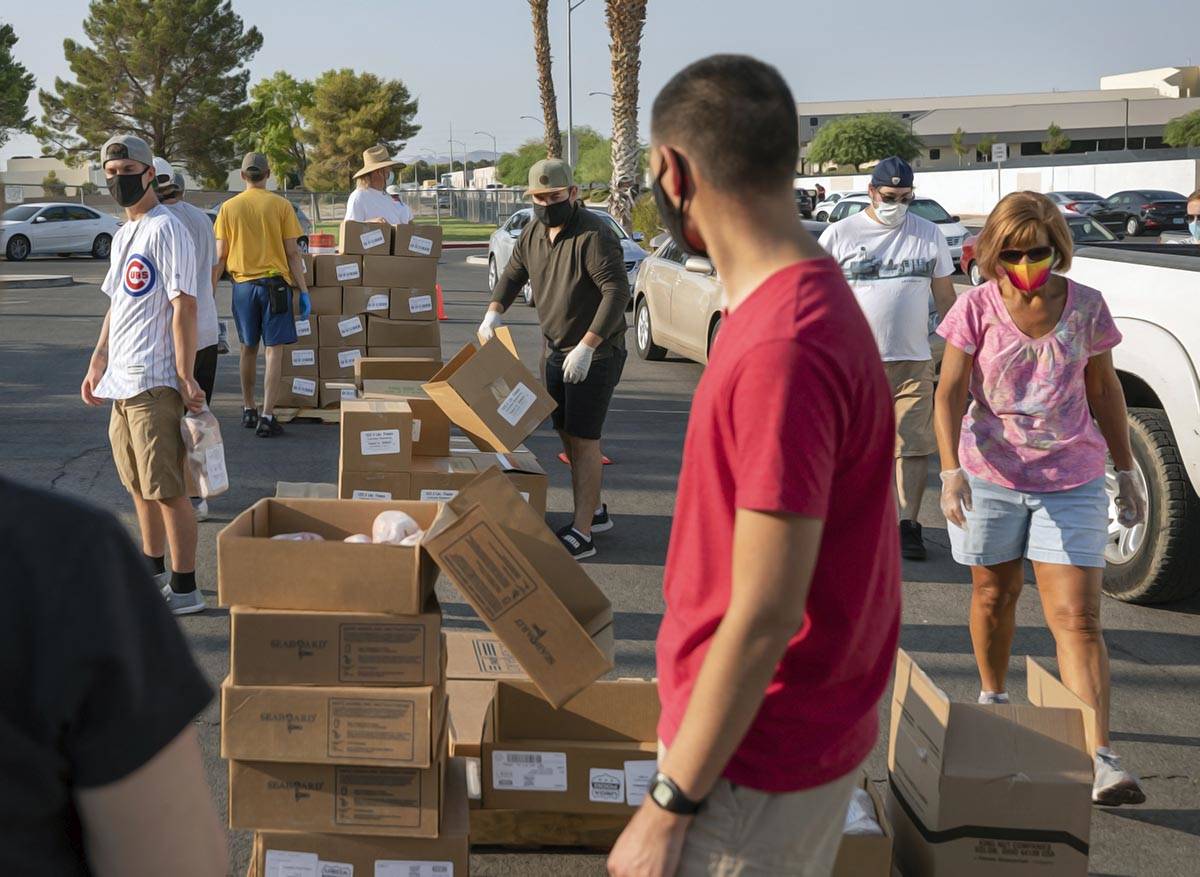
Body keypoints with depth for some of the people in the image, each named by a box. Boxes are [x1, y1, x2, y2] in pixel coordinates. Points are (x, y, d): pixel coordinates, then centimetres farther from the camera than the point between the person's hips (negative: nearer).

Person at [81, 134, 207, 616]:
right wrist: (97, 363, 21)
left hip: (154, 382, -9)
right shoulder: (123, 234, 18)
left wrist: (185, 378, -20)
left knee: (167, 489, -5)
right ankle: (152, 571, 30)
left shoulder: (166, 230, -11)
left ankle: (184, 588, 1)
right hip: (121, 381, 9)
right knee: (140, 486, 18)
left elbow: (184, 307, -17)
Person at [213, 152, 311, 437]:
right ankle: (267, 417, -6)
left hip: (243, 284, 3)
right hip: (275, 282, -3)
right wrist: (304, 291, 0)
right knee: (274, 350, -1)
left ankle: (248, 410, 27)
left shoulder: (229, 208, 2)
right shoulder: (280, 205, -4)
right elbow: (293, 253, -5)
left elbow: (220, 256, 2)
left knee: (248, 349, 17)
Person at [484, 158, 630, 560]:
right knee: (567, 433, 15)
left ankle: (582, 533, -5)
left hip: (594, 354, -9)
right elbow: (513, 272, 20)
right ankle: (595, 511, 31)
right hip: (556, 351, 9)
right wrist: (494, 311, 2)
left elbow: (617, 290, -26)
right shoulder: (534, 232, 6)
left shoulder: (593, 234, -21)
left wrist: (587, 346, -30)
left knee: (583, 438, -9)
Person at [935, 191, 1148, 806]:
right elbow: (951, 393, -9)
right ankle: (992, 698, 43)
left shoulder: (1086, 307, -2)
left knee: (1077, 618, -8)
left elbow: (1104, 390, 8)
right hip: (988, 476, 0)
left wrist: (1126, 470, 10)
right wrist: (951, 469, -23)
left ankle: (1101, 760, -12)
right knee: (994, 594, 17)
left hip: (1071, 480, 0)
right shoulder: (976, 308, -6)